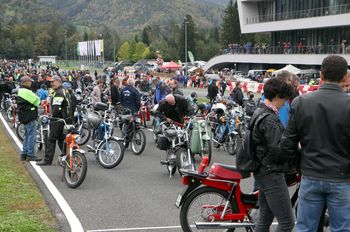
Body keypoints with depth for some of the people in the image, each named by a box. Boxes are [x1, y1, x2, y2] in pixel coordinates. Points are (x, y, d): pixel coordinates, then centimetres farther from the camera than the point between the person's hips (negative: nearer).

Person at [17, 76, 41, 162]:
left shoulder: (20, 91, 15)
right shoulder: (27, 92, -18)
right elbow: (37, 101, -15)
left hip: (24, 117, 10)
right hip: (30, 117, -10)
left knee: (27, 135, 17)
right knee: (32, 136, -5)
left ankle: (24, 154, 20)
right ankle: (30, 155, -3)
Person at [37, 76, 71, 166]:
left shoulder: (58, 93, -16)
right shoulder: (64, 91, 18)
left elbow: (56, 108, -24)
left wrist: (53, 116, -9)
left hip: (58, 120, -10)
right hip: (65, 119, 10)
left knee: (51, 140, -5)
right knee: (61, 139, 13)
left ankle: (47, 160, -3)